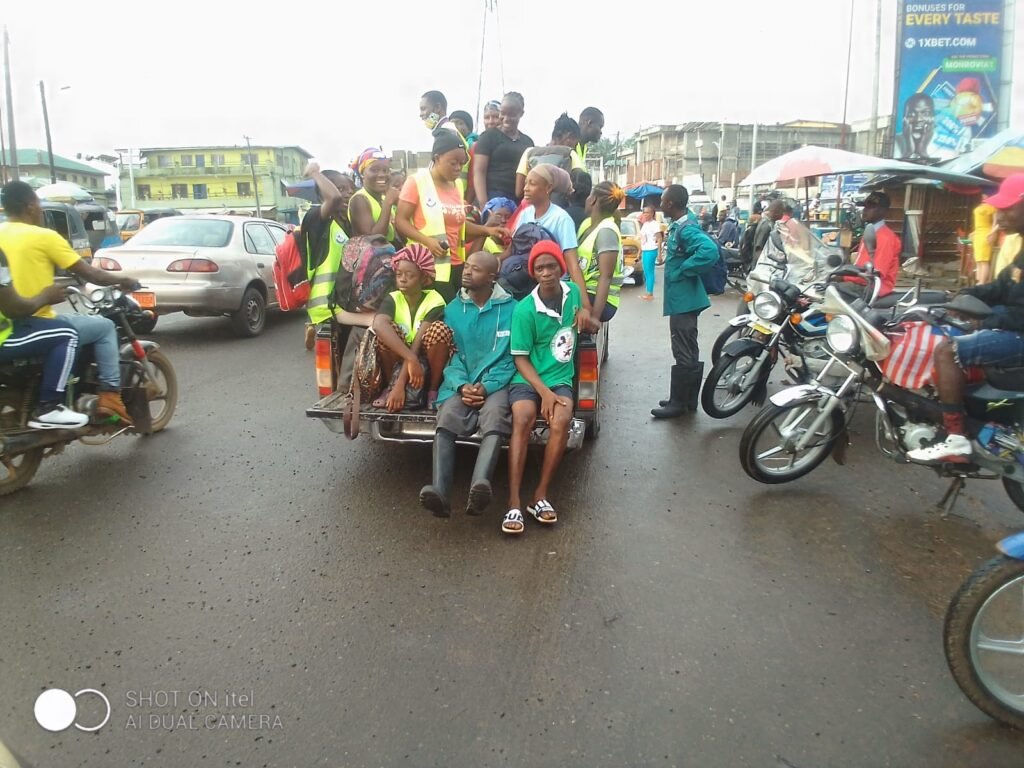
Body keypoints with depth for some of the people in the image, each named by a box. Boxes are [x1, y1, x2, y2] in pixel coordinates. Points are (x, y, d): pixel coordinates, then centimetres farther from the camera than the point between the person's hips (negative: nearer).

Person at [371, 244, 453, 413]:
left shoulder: (434, 301, -17)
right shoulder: (392, 299, -11)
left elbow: (418, 343, -26)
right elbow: (378, 324, -35)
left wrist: (401, 384, -34)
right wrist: (411, 359, -48)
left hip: (428, 362, -1)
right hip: (400, 361, 2)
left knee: (440, 330, -30)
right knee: (388, 330, -27)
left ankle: (433, 390, -13)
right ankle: (391, 385, -7)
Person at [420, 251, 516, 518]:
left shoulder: (510, 308, 3)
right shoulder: (453, 309, 12)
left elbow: (511, 358, 1)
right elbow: (448, 355, 8)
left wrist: (487, 386, -14)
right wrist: (461, 386, -11)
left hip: (496, 384, -2)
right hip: (461, 383, 2)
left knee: (494, 419, -35)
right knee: (446, 420, -29)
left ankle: (480, 486, -55)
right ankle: (439, 493, -42)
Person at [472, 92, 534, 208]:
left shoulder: (528, 141, 19)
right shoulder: (488, 137, 4)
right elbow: (479, 172, -4)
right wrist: (483, 204, -17)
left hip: (522, 202, 5)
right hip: (494, 200, -4)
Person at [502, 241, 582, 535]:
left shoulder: (573, 293, 3)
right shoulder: (525, 309, -9)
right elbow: (520, 358, -9)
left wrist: (585, 316, 4)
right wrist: (544, 392, -20)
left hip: (560, 379, 3)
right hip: (527, 379, -2)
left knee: (561, 421, -29)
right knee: (523, 419, -32)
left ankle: (541, 496, -18)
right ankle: (514, 503, -31)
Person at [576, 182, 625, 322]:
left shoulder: (606, 231, -15)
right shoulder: (587, 223, 11)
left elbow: (605, 277, -22)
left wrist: (594, 317, -27)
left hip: (600, 300, -8)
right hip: (582, 293, 8)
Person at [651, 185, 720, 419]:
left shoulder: (686, 229, -19)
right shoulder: (678, 225, 11)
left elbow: (709, 251, -34)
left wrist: (681, 271, -24)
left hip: (684, 298, -11)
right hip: (682, 298, 11)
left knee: (683, 353, -2)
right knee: (688, 351, 15)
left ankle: (678, 403, 6)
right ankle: (688, 400, 25)